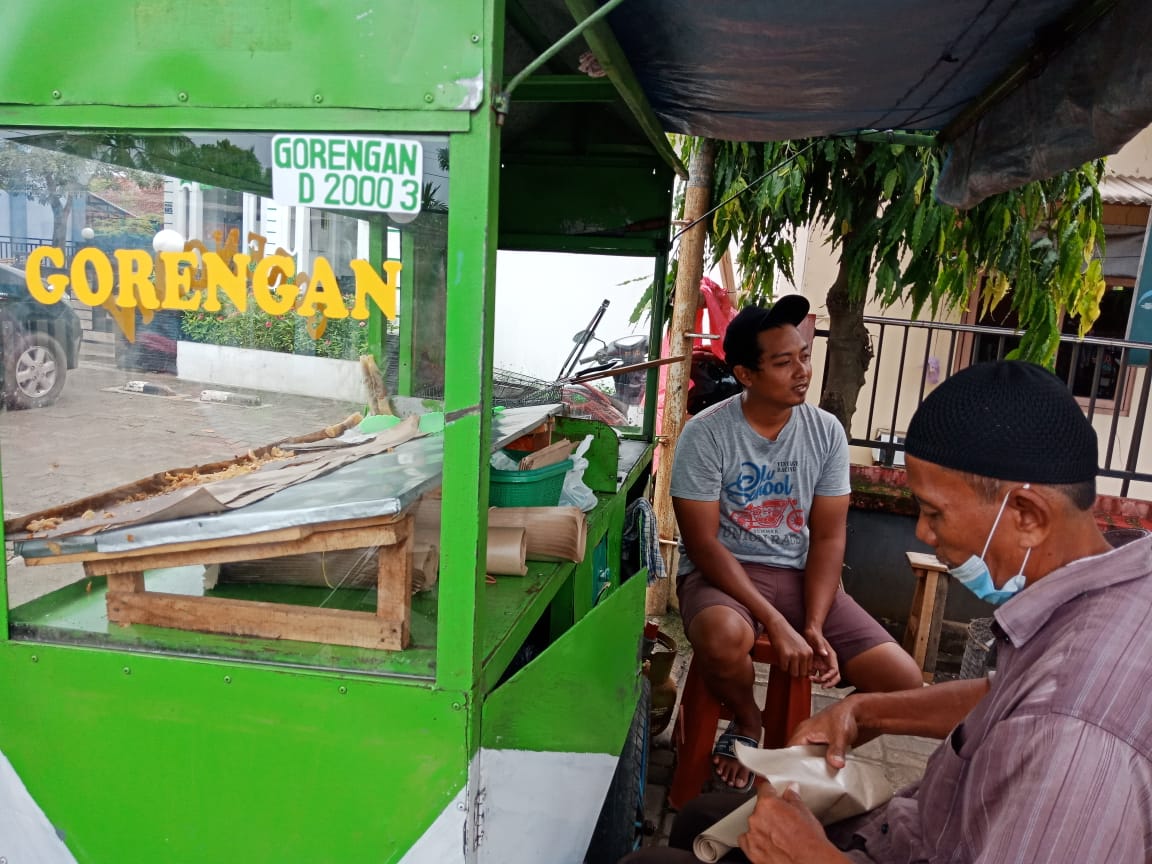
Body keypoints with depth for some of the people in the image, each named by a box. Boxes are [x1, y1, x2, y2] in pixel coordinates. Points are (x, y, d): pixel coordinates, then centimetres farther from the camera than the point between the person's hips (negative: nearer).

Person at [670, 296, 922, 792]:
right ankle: (747, 722, -1)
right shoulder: (705, 434, -13)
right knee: (722, 638, -39)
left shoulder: (826, 432, -1)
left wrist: (814, 627, -15)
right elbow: (703, 543, -15)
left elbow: (828, 536, -1)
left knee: (903, 680, -11)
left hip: (799, 574, 4)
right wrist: (777, 624, -23)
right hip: (720, 572, -3)